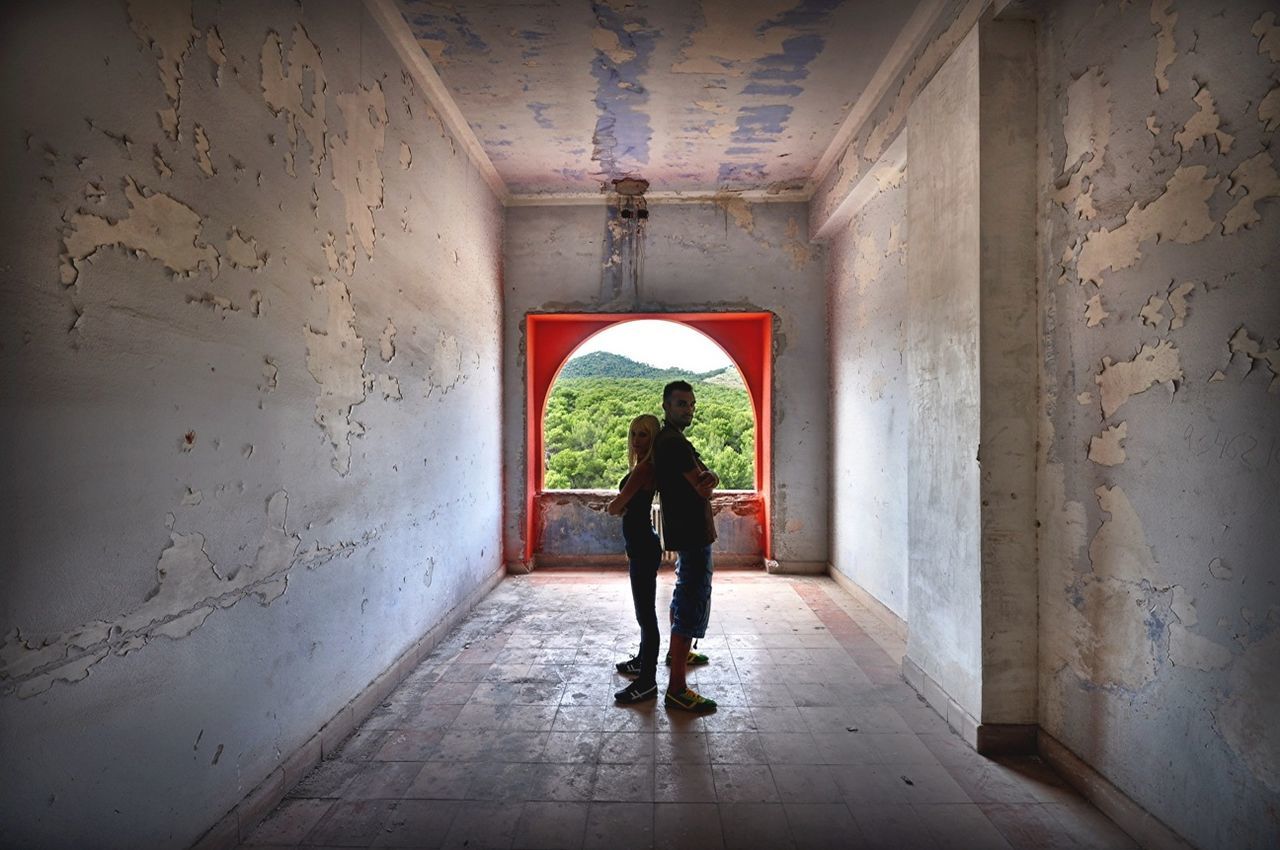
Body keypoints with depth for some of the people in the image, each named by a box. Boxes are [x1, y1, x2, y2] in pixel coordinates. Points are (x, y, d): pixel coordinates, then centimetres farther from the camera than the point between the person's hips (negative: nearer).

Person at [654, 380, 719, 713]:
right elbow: (704, 489, -19)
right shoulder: (675, 443, -19)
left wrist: (708, 477, -14)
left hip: (686, 532, 11)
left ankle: (678, 652, 45)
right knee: (693, 605, -8)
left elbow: (705, 479, 9)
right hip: (692, 533, -11)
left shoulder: (666, 440, 14)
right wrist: (707, 482, 4)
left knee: (684, 593, 26)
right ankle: (677, 689, -3)